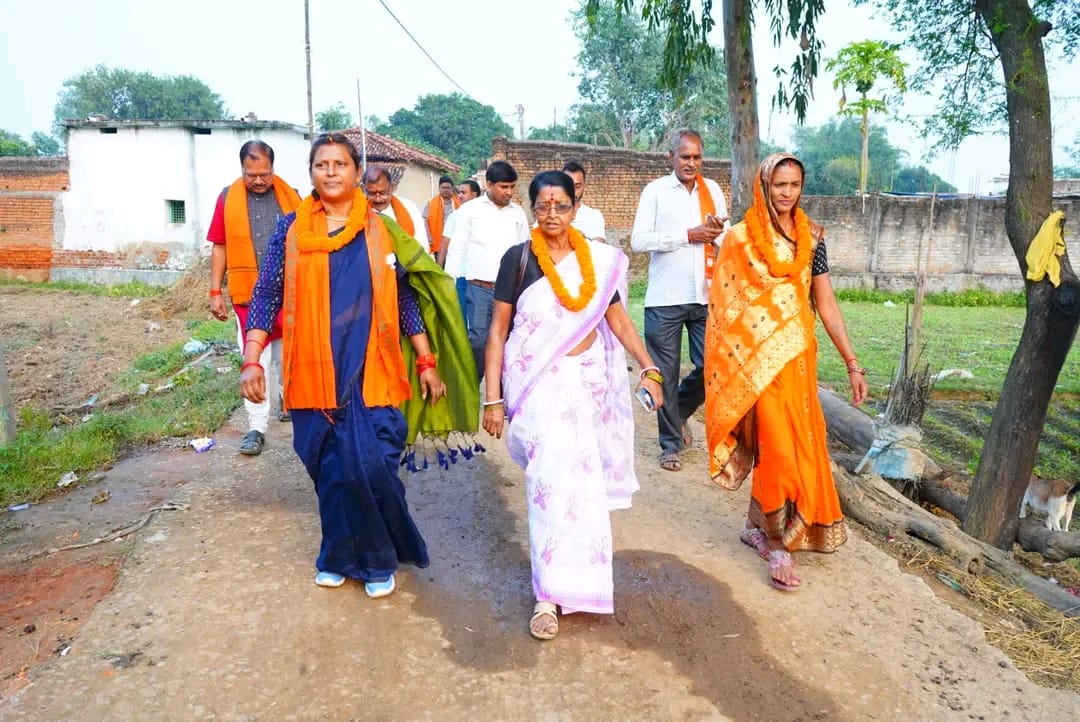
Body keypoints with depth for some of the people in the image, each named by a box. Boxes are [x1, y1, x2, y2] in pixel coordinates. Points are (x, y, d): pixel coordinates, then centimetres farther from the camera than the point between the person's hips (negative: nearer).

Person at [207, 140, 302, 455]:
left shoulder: (290, 197, 2)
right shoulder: (228, 198, 0)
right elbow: (219, 248, 4)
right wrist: (215, 292, 2)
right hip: (248, 295, -1)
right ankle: (257, 427, 6)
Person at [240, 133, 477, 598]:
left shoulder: (380, 231, 5)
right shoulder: (291, 231, 5)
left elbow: (406, 300, 8)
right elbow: (266, 297, 4)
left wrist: (427, 362, 5)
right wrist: (251, 360, -6)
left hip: (370, 371, -1)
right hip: (315, 372, 1)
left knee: (369, 467, -6)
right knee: (329, 470, 8)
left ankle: (378, 558, 18)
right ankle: (340, 556, 30)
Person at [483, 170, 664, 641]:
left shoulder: (599, 259, 4)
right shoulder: (518, 258, -4)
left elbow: (618, 320, 5)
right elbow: (498, 331, -4)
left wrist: (649, 368, -10)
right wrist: (493, 398, -8)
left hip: (588, 381, 3)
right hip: (537, 381, -3)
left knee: (583, 478, 8)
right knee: (554, 476, -14)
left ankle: (553, 588, 28)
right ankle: (550, 593, -6)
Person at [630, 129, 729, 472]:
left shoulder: (713, 190, 12)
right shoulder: (656, 190, 1)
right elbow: (638, 240, -9)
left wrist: (717, 234, -7)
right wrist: (688, 235, -13)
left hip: (705, 297, 3)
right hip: (665, 299, -3)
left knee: (710, 366, 2)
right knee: (666, 373, 3)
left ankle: (679, 412, 30)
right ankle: (671, 442, 17)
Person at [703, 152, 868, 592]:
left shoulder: (812, 237, 7)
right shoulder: (741, 239, -5)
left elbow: (826, 304, 8)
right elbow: (725, 307, -3)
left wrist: (852, 363, 6)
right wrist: (732, 366, -6)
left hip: (799, 356, 5)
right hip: (759, 358, -5)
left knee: (798, 443, 10)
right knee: (779, 443, -6)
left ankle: (758, 526, 28)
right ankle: (777, 543, 8)